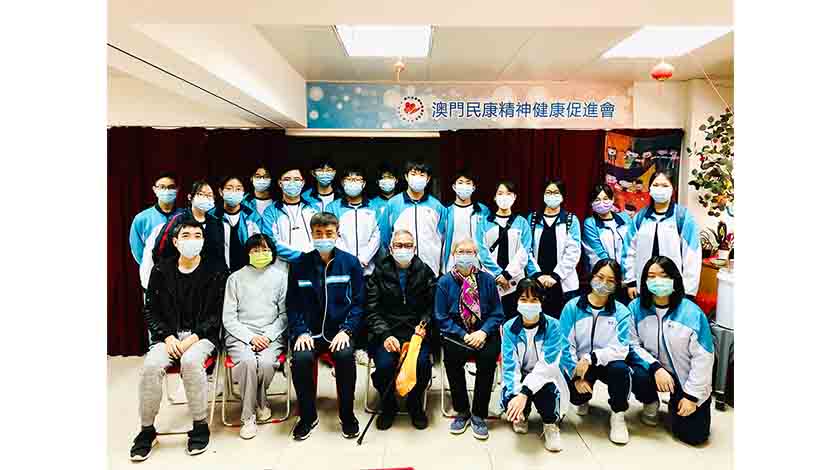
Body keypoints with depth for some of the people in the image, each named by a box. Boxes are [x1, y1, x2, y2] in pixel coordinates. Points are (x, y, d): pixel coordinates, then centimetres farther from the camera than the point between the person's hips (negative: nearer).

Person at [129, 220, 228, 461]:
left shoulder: (215, 270, -1)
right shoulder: (161, 271, 6)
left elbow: (217, 313, -2)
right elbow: (150, 310, 8)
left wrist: (194, 337, -14)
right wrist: (168, 336, -7)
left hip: (201, 335, -2)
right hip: (168, 335, 3)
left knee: (190, 360, -33)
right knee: (151, 365, -26)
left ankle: (200, 426, -15)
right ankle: (147, 430, -5)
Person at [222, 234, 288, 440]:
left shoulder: (280, 276, 9)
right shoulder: (236, 278, 9)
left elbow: (284, 313, 6)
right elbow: (228, 317, 5)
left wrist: (268, 336, -9)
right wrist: (250, 337, -9)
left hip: (271, 335, 0)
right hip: (240, 335, 0)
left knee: (266, 362, -29)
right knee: (248, 361, -30)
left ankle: (261, 402, 2)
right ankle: (248, 415, -11)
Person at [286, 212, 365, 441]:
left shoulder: (350, 263, 3)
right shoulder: (299, 265, 5)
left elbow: (358, 302, 3)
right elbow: (292, 304, 6)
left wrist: (346, 330, -10)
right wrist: (301, 332, -8)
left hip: (339, 330, -1)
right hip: (309, 331, 1)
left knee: (345, 355, -30)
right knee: (301, 358, -28)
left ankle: (347, 415, -6)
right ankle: (308, 415, -2)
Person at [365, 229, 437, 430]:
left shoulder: (425, 272, 7)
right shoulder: (379, 272, 5)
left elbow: (432, 305, 7)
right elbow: (372, 310, 0)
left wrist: (424, 325, -12)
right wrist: (385, 335, -13)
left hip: (416, 330, 0)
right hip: (386, 331, 0)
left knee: (422, 363, -26)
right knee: (385, 364, -26)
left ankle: (415, 406, 6)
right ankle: (388, 406, 7)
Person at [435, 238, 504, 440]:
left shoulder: (487, 280, 3)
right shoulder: (445, 282, 0)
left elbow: (497, 314, 4)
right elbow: (441, 318, -2)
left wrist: (483, 332, -14)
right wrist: (464, 336, -13)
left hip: (484, 333, 1)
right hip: (456, 333, 0)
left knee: (488, 357, -29)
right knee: (451, 356, -29)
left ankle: (479, 414, -10)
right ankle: (462, 410, -6)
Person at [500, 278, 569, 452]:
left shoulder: (553, 326, -16)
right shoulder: (509, 327, -11)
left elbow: (547, 365, -24)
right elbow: (509, 365, -17)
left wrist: (524, 393, -36)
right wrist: (516, 393, -35)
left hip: (545, 377, -1)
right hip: (519, 378, 2)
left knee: (547, 391, -35)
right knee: (510, 401, -29)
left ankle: (550, 424, 2)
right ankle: (522, 416, 12)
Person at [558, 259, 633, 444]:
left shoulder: (621, 312, -7)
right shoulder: (572, 307, -7)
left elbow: (621, 348, -16)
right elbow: (565, 345, -10)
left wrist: (591, 358, -28)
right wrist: (576, 375, -18)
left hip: (607, 363, 0)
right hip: (578, 365, 0)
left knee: (620, 368, -31)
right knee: (576, 396, -24)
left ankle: (618, 415, -3)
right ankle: (583, 400, 19)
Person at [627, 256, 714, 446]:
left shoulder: (692, 312, -16)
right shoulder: (636, 307, -10)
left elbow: (703, 357, -13)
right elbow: (633, 345, -7)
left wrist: (692, 396, -12)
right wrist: (655, 367, -24)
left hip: (686, 379, -1)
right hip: (654, 371, 1)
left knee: (694, 435, -7)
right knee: (637, 376, -33)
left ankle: (676, 404, 28)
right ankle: (651, 404, 5)